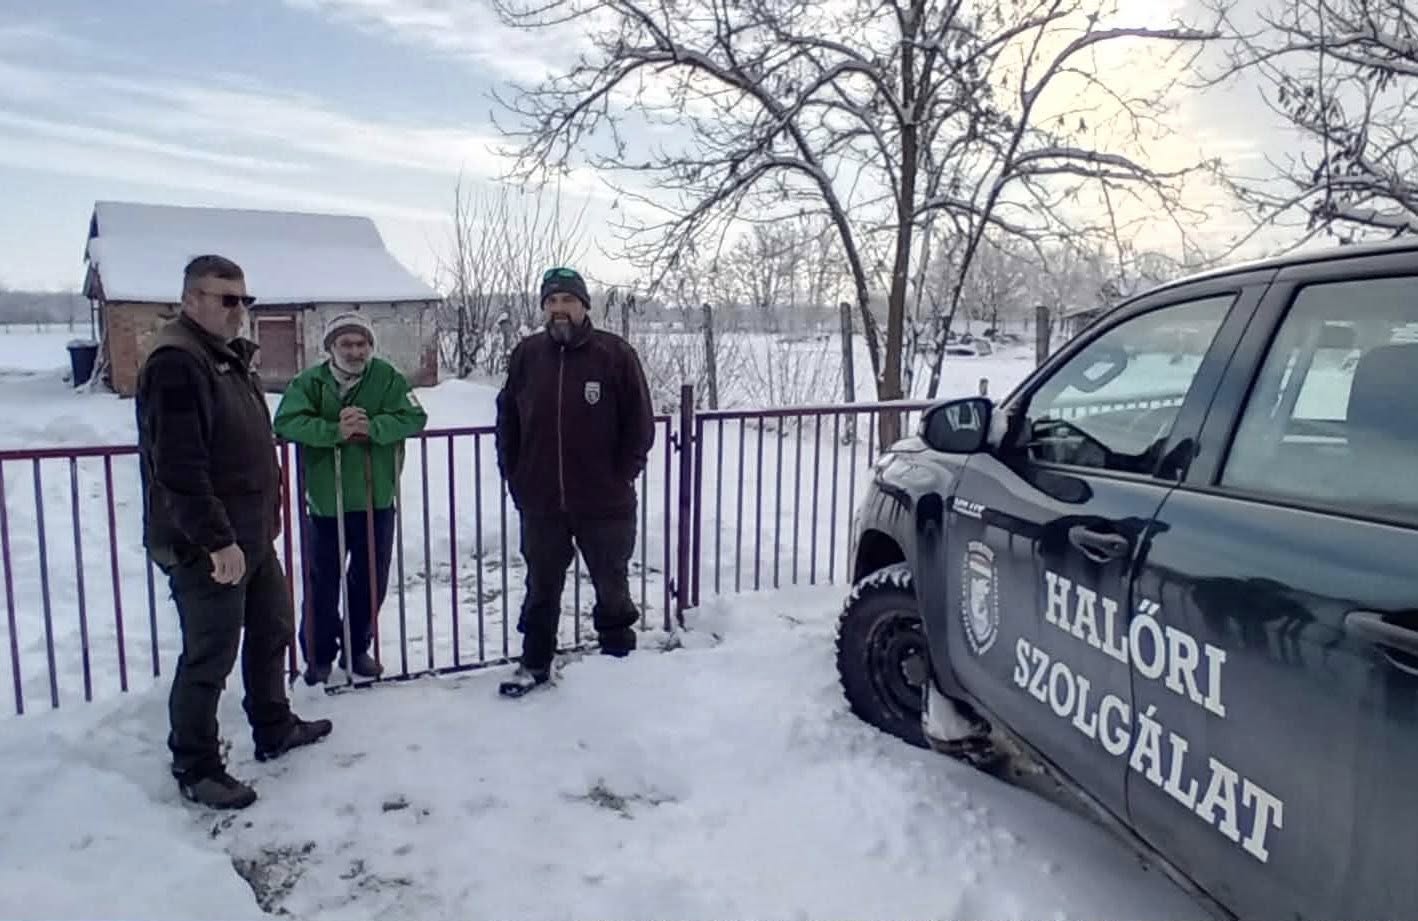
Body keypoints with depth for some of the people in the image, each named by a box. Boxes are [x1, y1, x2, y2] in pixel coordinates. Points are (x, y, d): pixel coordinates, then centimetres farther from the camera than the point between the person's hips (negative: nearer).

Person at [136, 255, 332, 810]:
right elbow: (178, 467, -26)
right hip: (204, 547, -10)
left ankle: (273, 730, 38)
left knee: (272, 631, 21)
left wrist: (265, 519, 20)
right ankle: (194, 768, 18)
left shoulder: (231, 357, 14)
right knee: (209, 657, 1)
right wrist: (217, 539, -26)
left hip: (251, 536, 10)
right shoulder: (175, 364, -18)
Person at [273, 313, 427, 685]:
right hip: (325, 500, -1)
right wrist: (335, 431, -31)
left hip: (376, 498, 1)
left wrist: (372, 427, -27)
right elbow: (287, 422, -17)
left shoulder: (388, 377, -3)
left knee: (372, 580, 11)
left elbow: (413, 417, -11)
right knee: (323, 582, 9)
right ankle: (319, 654, 26)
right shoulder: (309, 381, -5)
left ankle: (357, 648, 30)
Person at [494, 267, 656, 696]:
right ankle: (535, 663, 33)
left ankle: (619, 656, 34)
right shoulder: (526, 354, 1)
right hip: (541, 504, 3)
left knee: (612, 587, 15)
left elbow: (640, 424, -5)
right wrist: (515, 479, 4)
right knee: (541, 588, 17)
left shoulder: (616, 354, -8)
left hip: (605, 503, -2)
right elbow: (507, 423, 9)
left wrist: (621, 479, -7)